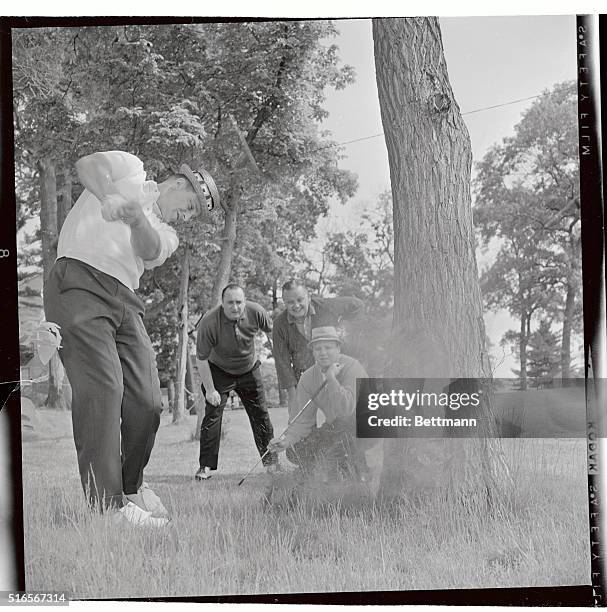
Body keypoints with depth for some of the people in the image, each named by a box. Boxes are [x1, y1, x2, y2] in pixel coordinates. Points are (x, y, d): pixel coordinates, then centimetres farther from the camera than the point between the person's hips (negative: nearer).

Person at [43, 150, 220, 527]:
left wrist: (135, 216, -22)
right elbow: (88, 165, -4)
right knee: (102, 388, -19)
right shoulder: (130, 170, 18)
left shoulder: (166, 236, 26)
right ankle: (107, 503, -20)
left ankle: (131, 486, 19)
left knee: (147, 402, -3)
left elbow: (148, 250, 0)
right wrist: (110, 197, -23)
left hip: (125, 302, 6)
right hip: (79, 284, -6)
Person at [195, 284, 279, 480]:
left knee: (260, 415, 3)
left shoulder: (255, 312, -22)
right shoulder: (209, 322, -30)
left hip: (249, 371, 3)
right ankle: (206, 466, -3)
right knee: (212, 415, -10)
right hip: (219, 371, -2)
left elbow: (272, 331, 0)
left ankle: (270, 460, 16)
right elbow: (201, 359, -20)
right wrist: (210, 389, -18)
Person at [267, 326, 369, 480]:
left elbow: (346, 409, -32)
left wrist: (331, 378, -33)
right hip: (335, 427, 6)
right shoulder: (308, 378, -3)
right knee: (295, 451, -5)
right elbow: (303, 419, -4)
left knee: (336, 451, -31)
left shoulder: (351, 367, -20)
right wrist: (287, 439, -21)